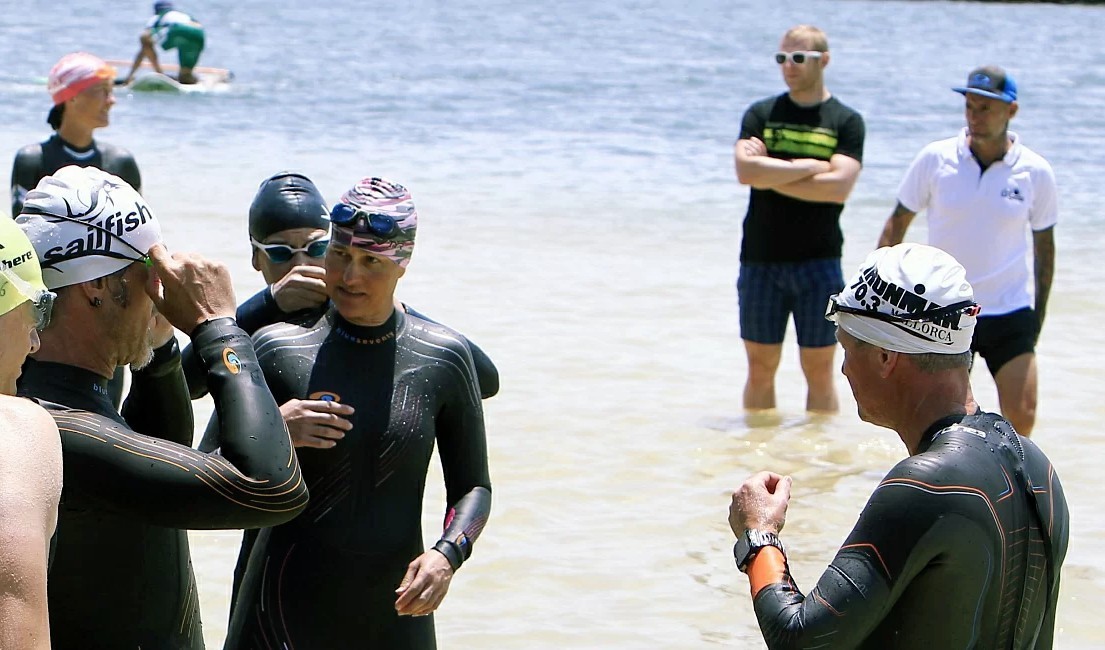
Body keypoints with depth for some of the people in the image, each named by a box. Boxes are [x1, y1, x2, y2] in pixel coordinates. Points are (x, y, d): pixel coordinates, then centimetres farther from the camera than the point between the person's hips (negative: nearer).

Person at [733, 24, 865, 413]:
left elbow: (839, 187, -13)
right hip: (760, 260, 2)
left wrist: (771, 174, -9)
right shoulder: (761, 114, 7)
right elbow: (746, 171, -11)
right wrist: (810, 167, -10)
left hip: (819, 263, -1)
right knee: (760, 369, 5)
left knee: (818, 370, 2)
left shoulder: (846, 122, 2)